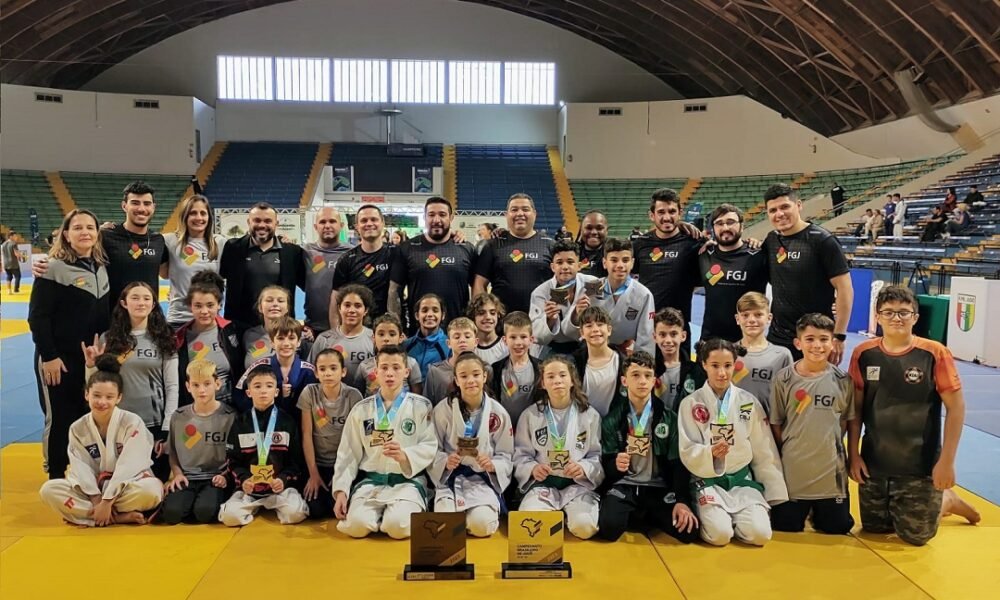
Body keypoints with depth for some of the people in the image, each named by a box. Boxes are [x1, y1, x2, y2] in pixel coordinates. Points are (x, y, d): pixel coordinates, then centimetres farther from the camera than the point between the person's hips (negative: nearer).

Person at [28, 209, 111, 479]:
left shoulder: (101, 267, 7)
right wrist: (48, 356, -17)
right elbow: (37, 317, -13)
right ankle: (56, 477, 18)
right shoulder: (54, 267, -11)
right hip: (59, 359, -5)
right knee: (59, 419, 4)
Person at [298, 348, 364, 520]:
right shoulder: (309, 392, -9)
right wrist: (313, 473, -9)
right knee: (314, 510, -15)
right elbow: (307, 435, -7)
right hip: (318, 463, 1)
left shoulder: (353, 395, -10)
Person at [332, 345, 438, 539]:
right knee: (357, 525, -24)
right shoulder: (361, 409, 7)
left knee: (398, 526, -28)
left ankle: (397, 512, 7)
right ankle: (380, 515, 9)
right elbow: (348, 453, 7)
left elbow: (430, 447, -4)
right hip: (370, 480, 2)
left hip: (407, 479, -2)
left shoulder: (421, 406, 0)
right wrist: (341, 491, -2)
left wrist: (404, 456, -23)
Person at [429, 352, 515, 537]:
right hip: (450, 477, 0)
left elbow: (506, 456, 5)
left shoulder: (498, 412, 0)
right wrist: (445, 462, -19)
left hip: (484, 479, 0)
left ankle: (490, 510, 10)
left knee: (482, 525, -26)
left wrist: (492, 465, -16)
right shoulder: (442, 409, -3)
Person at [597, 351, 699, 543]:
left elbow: (678, 464, 0)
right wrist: (615, 464, -25)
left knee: (689, 530, -24)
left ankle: (643, 517, 6)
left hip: (658, 488, 1)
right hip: (623, 486, 0)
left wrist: (682, 500, -14)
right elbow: (607, 463, 0)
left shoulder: (669, 418, 5)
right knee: (608, 528, -29)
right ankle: (646, 518, 4)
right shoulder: (612, 419, 4)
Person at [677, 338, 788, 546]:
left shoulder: (749, 402, 0)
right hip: (708, 481, -2)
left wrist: (775, 493, 4)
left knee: (760, 533, -18)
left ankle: (732, 518, 14)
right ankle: (708, 516, 12)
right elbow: (687, 452, -8)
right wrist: (710, 453, -28)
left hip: (742, 478, 3)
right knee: (719, 534, -23)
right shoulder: (690, 404, -7)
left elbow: (764, 452, 5)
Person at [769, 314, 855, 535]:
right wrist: (786, 453, 1)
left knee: (837, 527, 11)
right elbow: (775, 423, 0)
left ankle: (818, 513, 41)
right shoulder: (784, 378, -8)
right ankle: (805, 511, 39)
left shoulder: (843, 380, -4)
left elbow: (846, 419, 8)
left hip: (831, 469, 1)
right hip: (792, 469, -1)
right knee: (785, 527, 8)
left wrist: (832, 448, 4)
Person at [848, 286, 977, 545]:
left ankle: (945, 500, 35)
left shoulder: (935, 353, -12)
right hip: (874, 464, 3)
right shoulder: (863, 354, -5)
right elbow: (855, 407, 2)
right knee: (874, 528, 15)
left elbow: (956, 407, -8)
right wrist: (853, 454, 0)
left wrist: (946, 461, -11)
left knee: (915, 535, 5)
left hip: (920, 467, -3)